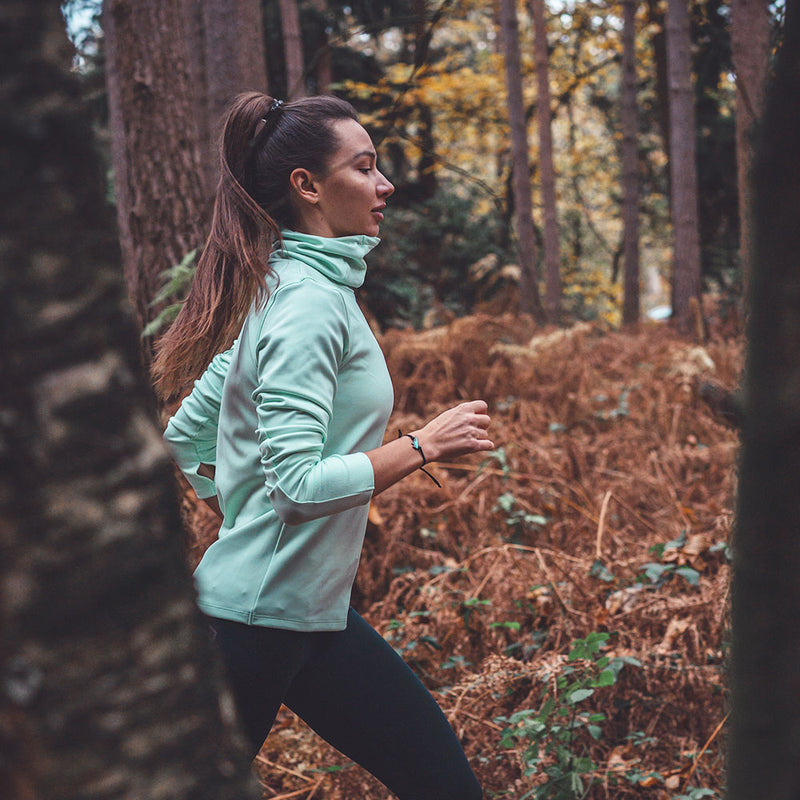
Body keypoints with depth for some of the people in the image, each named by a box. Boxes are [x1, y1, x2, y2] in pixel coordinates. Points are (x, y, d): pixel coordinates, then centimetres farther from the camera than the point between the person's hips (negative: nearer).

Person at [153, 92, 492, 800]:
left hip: (307, 608, 10)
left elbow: (185, 436, 17)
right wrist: (423, 445, -19)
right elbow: (299, 483, -25)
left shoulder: (281, 289, 12)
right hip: (261, 614, -10)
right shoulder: (311, 301, -17)